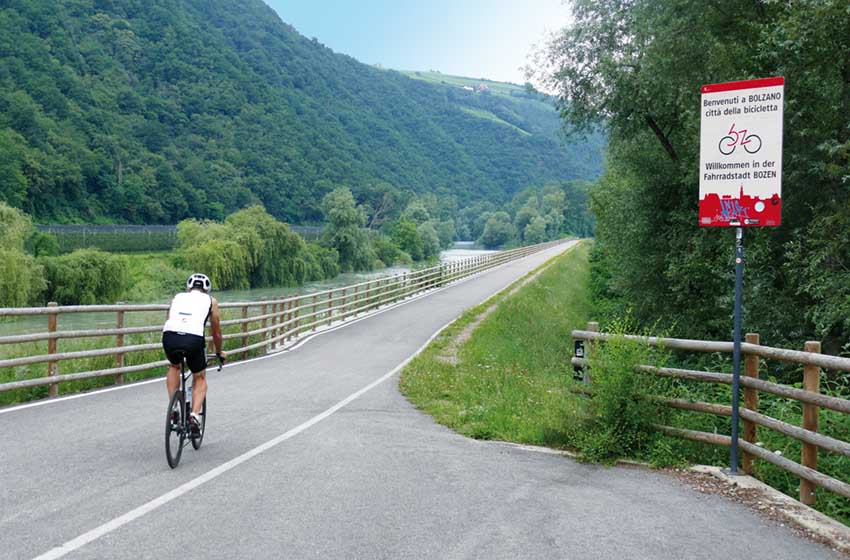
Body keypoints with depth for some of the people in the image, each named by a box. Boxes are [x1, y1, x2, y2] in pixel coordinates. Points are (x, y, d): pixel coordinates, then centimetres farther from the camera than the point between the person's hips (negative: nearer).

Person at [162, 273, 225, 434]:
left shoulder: (178, 297, 30)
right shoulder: (210, 301, 24)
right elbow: (216, 332, 30)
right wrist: (219, 352, 48)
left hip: (170, 336, 2)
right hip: (194, 338, -2)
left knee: (174, 367, 34)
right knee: (200, 378, 21)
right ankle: (194, 415, 1)